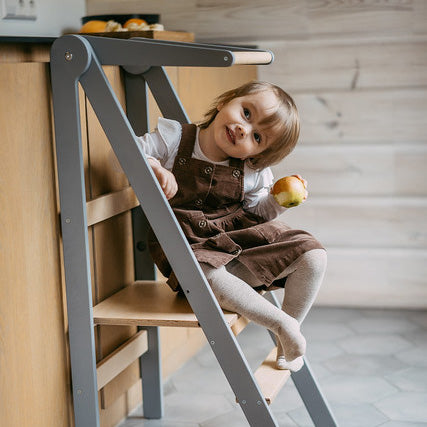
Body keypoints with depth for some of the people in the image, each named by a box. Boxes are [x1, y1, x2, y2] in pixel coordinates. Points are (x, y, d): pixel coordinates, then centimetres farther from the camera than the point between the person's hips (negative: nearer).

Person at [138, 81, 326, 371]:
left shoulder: (253, 173, 0)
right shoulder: (173, 138, -9)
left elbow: (256, 213, 9)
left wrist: (278, 201, -12)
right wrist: (154, 167, -32)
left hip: (243, 237, 4)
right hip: (192, 246, -4)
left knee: (313, 255, -10)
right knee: (207, 276, -41)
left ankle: (286, 341, 5)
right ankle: (282, 322, -22)